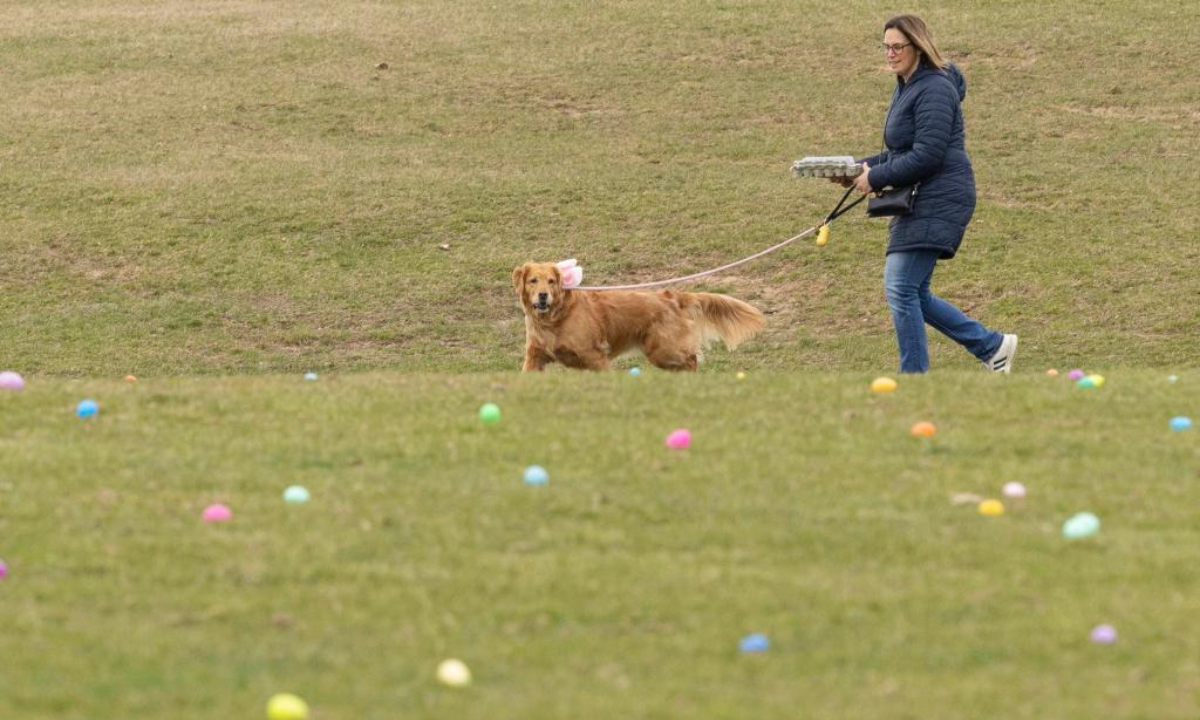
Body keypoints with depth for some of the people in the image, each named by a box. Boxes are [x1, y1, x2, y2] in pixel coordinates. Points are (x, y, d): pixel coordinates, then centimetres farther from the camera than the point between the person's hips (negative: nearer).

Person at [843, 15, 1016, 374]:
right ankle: (992, 345, 19)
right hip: (920, 203, 11)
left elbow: (926, 157, -20)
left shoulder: (933, 90, -14)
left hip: (938, 201, -11)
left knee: (901, 288, -13)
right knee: (912, 293, 11)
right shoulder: (906, 89, 19)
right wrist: (865, 166, 7)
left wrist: (876, 179, -14)